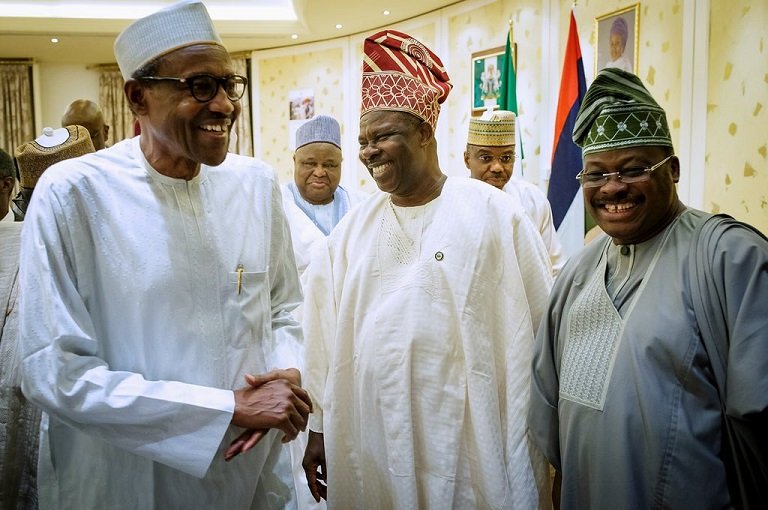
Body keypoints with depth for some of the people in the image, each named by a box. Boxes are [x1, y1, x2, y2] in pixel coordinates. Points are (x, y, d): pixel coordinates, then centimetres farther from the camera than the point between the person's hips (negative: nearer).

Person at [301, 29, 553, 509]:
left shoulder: (493, 213, -7)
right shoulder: (352, 231, 4)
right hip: (369, 441, 3)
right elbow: (325, 337, 6)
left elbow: (537, 325, -4)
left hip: (469, 437, -3)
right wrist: (319, 427, 8)